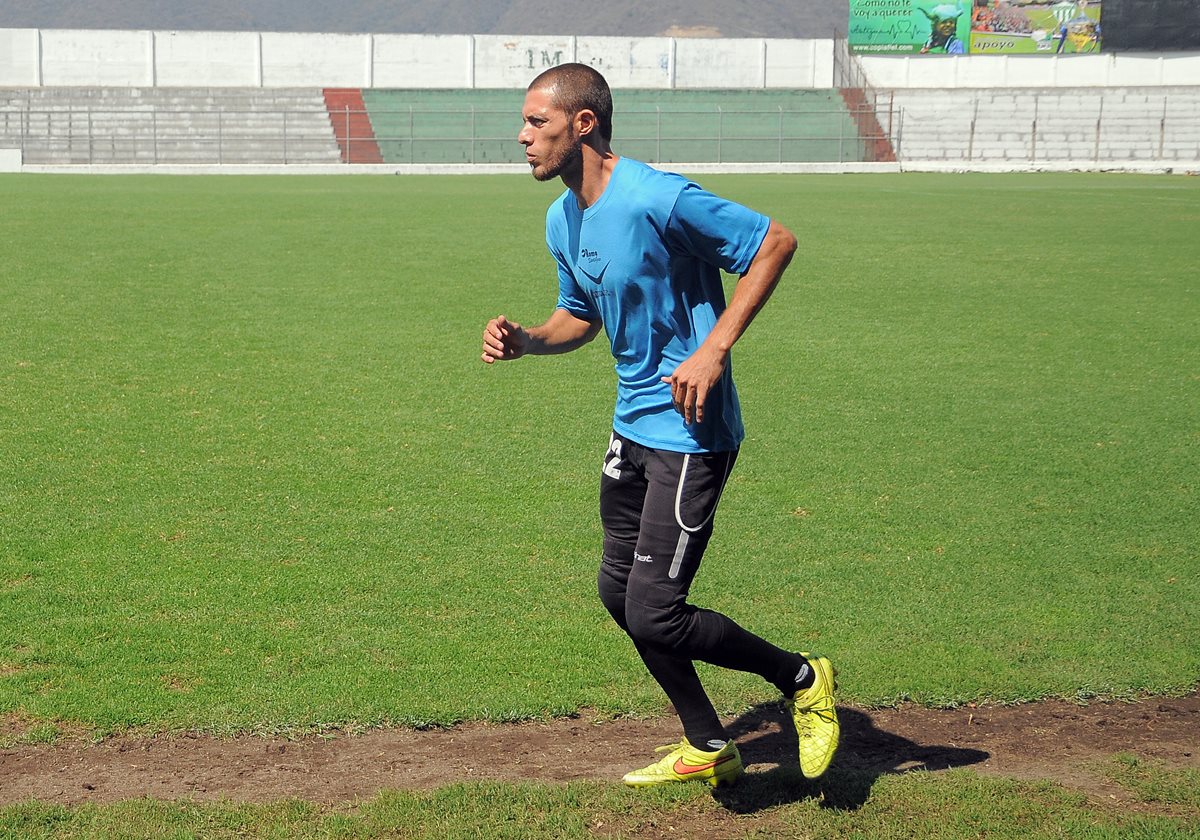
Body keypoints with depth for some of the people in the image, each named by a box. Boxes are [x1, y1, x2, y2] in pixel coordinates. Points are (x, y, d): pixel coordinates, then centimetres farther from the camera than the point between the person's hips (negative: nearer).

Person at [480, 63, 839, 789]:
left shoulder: (657, 200, -21)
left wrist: (713, 351, -22)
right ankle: (708, 749, 33)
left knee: (654, 616, -11)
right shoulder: (563, 220, 6)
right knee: (619, 593, 16)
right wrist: (523, 341, -1)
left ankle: (803, 679, 14)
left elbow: (776, 242, -17)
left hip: (690, 431, -9)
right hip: (634, 425, 10)